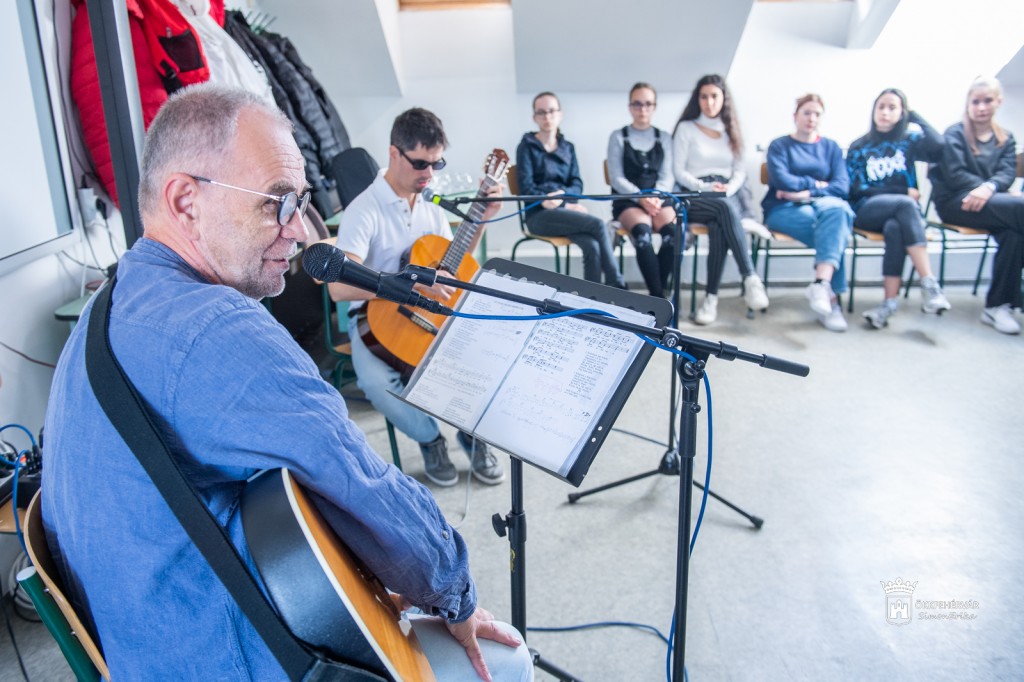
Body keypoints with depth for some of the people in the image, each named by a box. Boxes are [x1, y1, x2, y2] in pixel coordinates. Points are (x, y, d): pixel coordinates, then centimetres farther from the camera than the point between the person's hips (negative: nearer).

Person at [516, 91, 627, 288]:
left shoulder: (568, 147, 16)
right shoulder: (527, 146, 1)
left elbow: (577, 184, 10)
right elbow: (526, 187, -9)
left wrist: (562, 194, -15)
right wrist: (566, 206, -15)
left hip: (565, 210, 4)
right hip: (540, 214, -4)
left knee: (592, 246, -29)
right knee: (597, 224, -27)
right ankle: (617, 287, -22)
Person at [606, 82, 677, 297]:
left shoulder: (663, 137, 15)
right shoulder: (618, 137, 7)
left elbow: (667, 176, 7)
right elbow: (617, 178, -1)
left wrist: (657, 196, -15)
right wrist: (641, 197, -17)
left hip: (658, 199, 2)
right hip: (627, 200, -2)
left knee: (673, 231, -31)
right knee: (642, 231, -35)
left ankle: (656, 294, -20)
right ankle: (659, 297, -31)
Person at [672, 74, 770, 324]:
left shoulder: (731, 131, 21)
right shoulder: (686, 128, 10)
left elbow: (740, 172, 15)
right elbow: (679, 172, 2)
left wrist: (728, 189, -8)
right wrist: (705, 188, -14)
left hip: (727, 195, 2)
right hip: (695, 197, -2)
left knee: (718, 227, -35)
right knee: (725, 209, -37)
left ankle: (712, 297, -37)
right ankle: (751, 279, -43)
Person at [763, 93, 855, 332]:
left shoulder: (831, 147, 20)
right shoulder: (779, 146, 13)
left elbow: (842, 186, 3)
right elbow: (782, 181, -7)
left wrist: (807, 192, -9)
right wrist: (816, 184, 0)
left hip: (825, 204, 2)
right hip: (785, 210, -2)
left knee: (837, 209, -36)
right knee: (835, 230, -33)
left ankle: (821, 284, -47)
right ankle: (831, 297, -37)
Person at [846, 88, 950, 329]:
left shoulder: (910, 141, 15)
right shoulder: (858, 147, 14)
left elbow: (938, 148, -9)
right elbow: (856, 189, 1)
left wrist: (915, 117, 4)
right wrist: (902, 191, -7)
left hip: (904, 211, 1)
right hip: (867, 211, -1)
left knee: (895, 228, -37)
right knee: (905, 204, -34)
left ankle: (891, 301, -41)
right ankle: (929, 284, -42)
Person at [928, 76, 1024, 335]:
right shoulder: (955, 133, 7)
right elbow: (954, 175, -7)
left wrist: (989, 187, -23)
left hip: (990, 201, 4)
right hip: (956, 203, -4)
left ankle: (998, 305, -25)